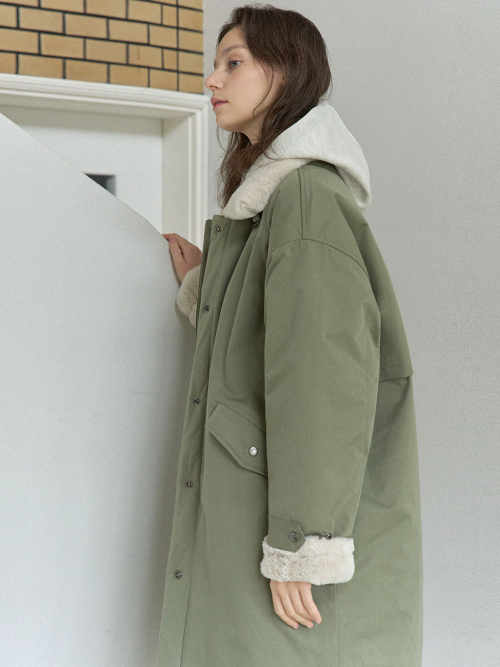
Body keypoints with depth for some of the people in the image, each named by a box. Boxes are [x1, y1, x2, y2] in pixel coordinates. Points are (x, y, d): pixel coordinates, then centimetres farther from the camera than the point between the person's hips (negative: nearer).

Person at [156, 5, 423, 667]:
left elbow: (323, 371, -22)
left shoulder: (307, 192, -14)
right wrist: (205, 284, 19)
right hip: (248, 497, 9)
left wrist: (300, 545, -23)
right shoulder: (269, 192, 17)